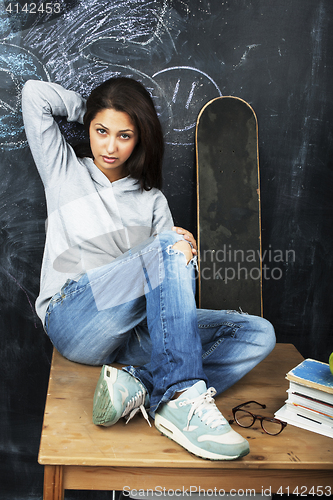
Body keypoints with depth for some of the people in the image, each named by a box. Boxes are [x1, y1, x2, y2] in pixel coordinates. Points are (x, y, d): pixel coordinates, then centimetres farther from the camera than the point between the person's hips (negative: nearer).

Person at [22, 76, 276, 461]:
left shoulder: (151, 199, 19)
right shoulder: (66, 170, 14)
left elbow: (173, 266, 10)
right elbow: (34, 94, 7)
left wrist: (186, 251, -15)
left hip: (134, 334, 4)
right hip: (72, 321, -4)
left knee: (258, 334, -14)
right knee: (167, 246, -30)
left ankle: (138, 384, -34)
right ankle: (183, 400, -38)